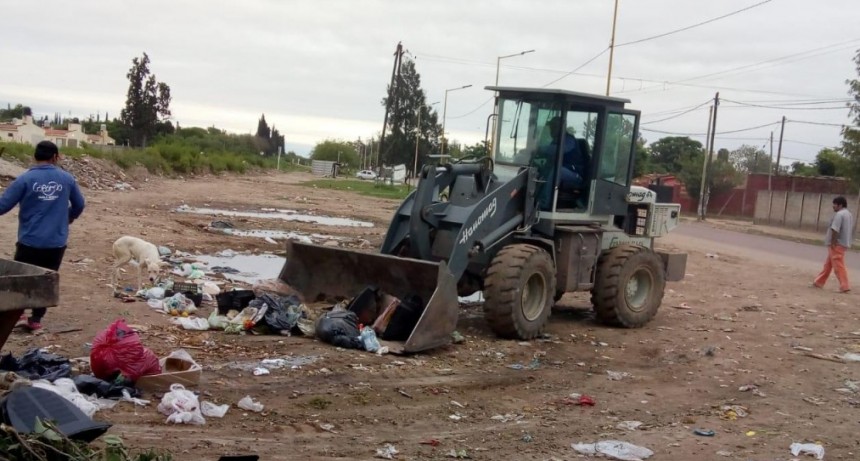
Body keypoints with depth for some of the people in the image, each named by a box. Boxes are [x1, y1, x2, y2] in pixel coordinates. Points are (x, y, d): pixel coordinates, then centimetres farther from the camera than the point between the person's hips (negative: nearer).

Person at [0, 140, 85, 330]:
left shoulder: (26, 179, -8)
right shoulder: (67, 179, 2)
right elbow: (79, 205, 16)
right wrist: (69, 218, 36)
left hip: (30, 241, -2)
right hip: (56, 242, 2)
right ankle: (36, 319, 14)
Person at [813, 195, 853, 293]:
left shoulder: (839, 214, -15)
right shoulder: (849, 214, 16)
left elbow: (835, 229, -23)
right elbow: (850, 229, 19)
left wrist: (833, 242, -20)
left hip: (837, 244, -10)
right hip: (844, 243, 10)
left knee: (838, 265, -8)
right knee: (828, 264, 15)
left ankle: (844, 286, -10)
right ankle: (819, 282, 21)